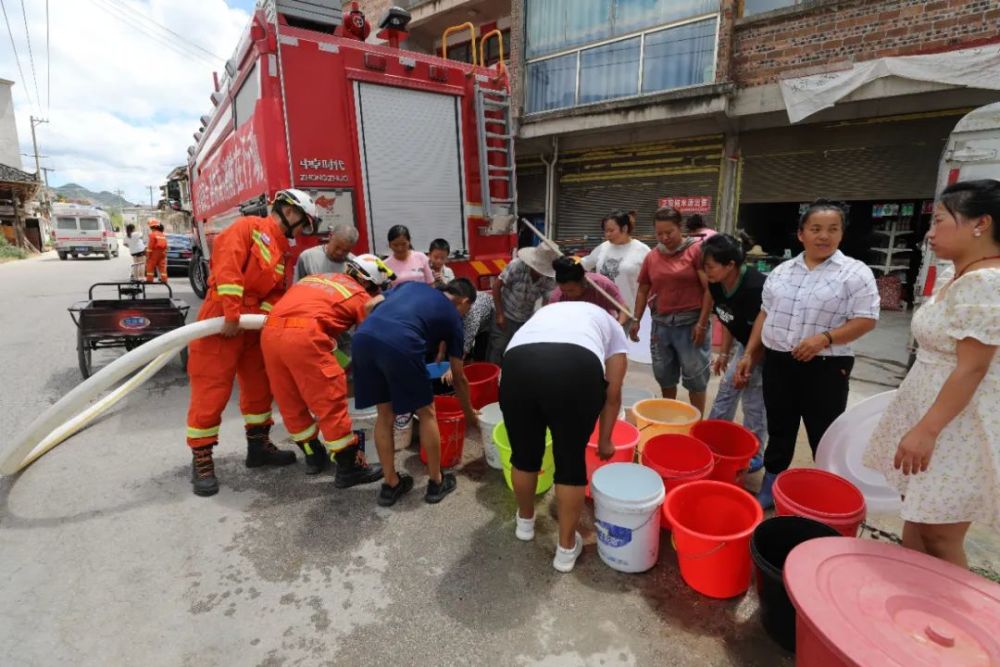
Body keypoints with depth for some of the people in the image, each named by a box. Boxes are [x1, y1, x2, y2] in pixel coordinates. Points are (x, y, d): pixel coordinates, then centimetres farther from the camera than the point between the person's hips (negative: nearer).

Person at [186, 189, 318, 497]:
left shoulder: (283, 254, 18)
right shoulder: (249, 226, -6)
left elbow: (275, 293, 9)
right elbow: (227, 263, -20)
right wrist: (232, 314, -24)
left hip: (252, 326, 9)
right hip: (221, 321, -8)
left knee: (260, 386, 14)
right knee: (210, 393, -1)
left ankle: (258, 445, 29)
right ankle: (201, 461, 11)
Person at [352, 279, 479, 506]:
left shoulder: (411, 285, 34)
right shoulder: (452, 316, 22)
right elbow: (459, 378, 28)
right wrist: (469, 413, 44)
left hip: (364, 337, 5)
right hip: (400, 345, -5)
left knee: (384, 414, 22)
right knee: (426, 414, 18)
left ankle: (390, 485, 32)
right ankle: (436, 483, 30)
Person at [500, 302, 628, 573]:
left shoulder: (545, 312, 41)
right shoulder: (611, 325, 33)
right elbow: (612, 394, 28)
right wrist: (605, 441, 40)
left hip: (517, 365, 3)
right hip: (578, 369, -2)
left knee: (524, 454, 24)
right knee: (571, 462, 17)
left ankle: (525, 521, 47)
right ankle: (567, 548, 33)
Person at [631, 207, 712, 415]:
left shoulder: (696, 250, -6)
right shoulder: (651, 257, 7)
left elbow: (709, 289, -9)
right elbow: (643, 291, 15)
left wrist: (702, 323, -14)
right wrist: (636, 320, 9)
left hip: (690, 322, -4)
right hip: (661, 323, 5)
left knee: (695, 377, 5)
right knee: (664, 376, 15)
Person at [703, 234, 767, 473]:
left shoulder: (755, 287, -33)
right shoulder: (716, 286, -10)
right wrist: (724, 353, 10)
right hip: (745, 344, 8)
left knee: (754, 401, 1)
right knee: (726, 391, 13)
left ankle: (753, 454, 19)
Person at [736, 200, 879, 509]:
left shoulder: (856, 273, -5)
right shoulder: (781, 271, 8)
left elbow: (866, 320, -8)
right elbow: (765, 315, 12)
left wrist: (824, 338, -23)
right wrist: (749, 354, 9)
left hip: (825, 368, -4)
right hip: (777, 364, 4)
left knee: (824, 438, 5)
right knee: (778, 431, 15)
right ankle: (769, 490, 29)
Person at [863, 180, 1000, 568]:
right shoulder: (958, 279, 10)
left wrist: (927, 430, -23)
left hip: (957, 425, -10)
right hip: (930, 407, 10)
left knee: (939, 537, 2)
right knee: (915, 515, 19)